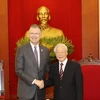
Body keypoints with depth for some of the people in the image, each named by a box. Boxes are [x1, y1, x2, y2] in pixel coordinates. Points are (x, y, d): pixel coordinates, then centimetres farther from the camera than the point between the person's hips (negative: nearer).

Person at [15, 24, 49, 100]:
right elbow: (18, 70, -11)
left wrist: (43, 82, -3)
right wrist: (34, 81, -15)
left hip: (40, 90, 3)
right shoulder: (22, 50, -6)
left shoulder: (46, 50, 6)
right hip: (26, 90, -3)